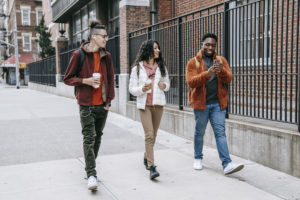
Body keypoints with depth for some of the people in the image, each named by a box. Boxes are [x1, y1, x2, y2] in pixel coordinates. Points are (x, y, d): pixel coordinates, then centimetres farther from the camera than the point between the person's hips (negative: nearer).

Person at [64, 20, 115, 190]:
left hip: (102, 105, 5)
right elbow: (68, 79, 0)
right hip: (86, 105, -5)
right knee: (89, 138, -9)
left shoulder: (106, 56, 7)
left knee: (97, 137, 14)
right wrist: (85, 81, -16)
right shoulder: (79, 55, -5)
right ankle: (91, 175, -7)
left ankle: (90, 167, 31)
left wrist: (109, 100, 6)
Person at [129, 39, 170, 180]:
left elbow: (167, 83, 20)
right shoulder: (138, 68, 1)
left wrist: (164, 86, -4)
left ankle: (146, 158, 35)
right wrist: (142, 89, -19)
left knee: (153, 135, 11)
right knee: (149, 135, -13)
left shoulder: (161, 67, 11)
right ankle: (152, 167, -13)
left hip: (158, 104, 4)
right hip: (144, 105, -4)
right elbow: (131, 88, 1)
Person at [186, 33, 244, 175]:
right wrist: (208, 73, -28)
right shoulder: (193, 62, -1)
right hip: (201, 103, -1)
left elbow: (229, 79, -2)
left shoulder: (221, 61, 8)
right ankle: (198, 158, 30)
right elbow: (190, 82, -14)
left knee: (220, 133, -3)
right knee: (199, 132, 12)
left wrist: (221, 70, -24)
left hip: (218, 104, 2)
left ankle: (227, 164, -7)